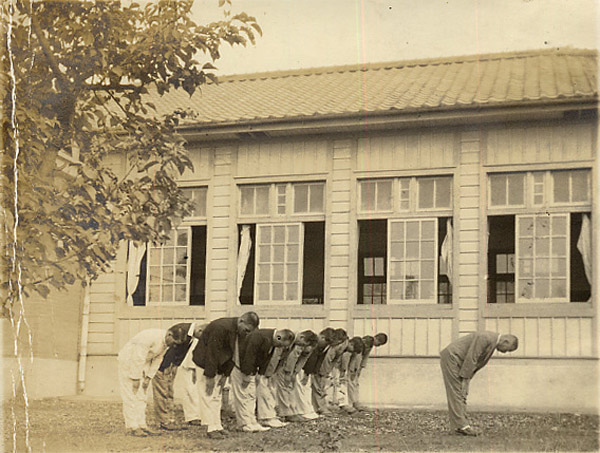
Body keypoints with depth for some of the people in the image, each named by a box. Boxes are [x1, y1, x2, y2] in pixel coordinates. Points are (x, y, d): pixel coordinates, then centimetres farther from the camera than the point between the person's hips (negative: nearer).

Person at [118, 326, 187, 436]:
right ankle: (132, 427, -6)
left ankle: (141, 425, 12)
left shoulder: (165, 342, -5)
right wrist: (136, 378, -23)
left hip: (143, 364, 9)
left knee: (141, 396, 8)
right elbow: (138, 358, -29)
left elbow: (157, 360, 5)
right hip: (128, 360, -9)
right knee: (131, 396, -8)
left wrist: (148, 378, 2)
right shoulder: (151, 336, -33)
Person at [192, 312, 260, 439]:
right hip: (205, 363, -8)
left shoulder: (240, 332, -3)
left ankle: (217, 427, 15)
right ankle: (212, 428, -5)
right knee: (209, 396, -7)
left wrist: (225, 374, -1)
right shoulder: (220, 327, -29)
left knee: (217, 396, 10)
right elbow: (212, 352, -27)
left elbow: (231, 354, 4)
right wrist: (210, 377, -24)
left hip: (218, 366, 8)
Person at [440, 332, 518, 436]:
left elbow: (475, 361, 14)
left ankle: (462, 425, 8)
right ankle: (461, 425, -9)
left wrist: (467, 379, 8)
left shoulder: (493, 342, 10)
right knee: (456, 393, -10)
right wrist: (465, 378, -19)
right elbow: (470, 359, -24)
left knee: (462, 393, 7)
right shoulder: (485, 338, -22)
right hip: (451, 357, -10)